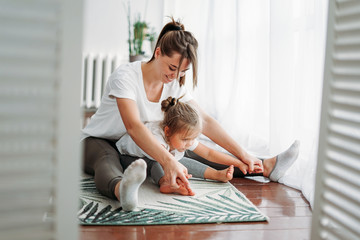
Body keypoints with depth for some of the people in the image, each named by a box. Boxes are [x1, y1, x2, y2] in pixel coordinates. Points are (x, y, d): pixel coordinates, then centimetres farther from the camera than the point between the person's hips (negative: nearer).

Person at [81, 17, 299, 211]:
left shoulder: (174, 85, -5)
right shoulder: (126, 76, -26)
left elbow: (204, 122, -7)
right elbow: (133, 126, -41)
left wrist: (242, 154, -14)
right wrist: (168, 161, -55)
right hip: (99, 142, -6)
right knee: (108, 163, -43)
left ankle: (264, 167, -10)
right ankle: (122, 189, -76)